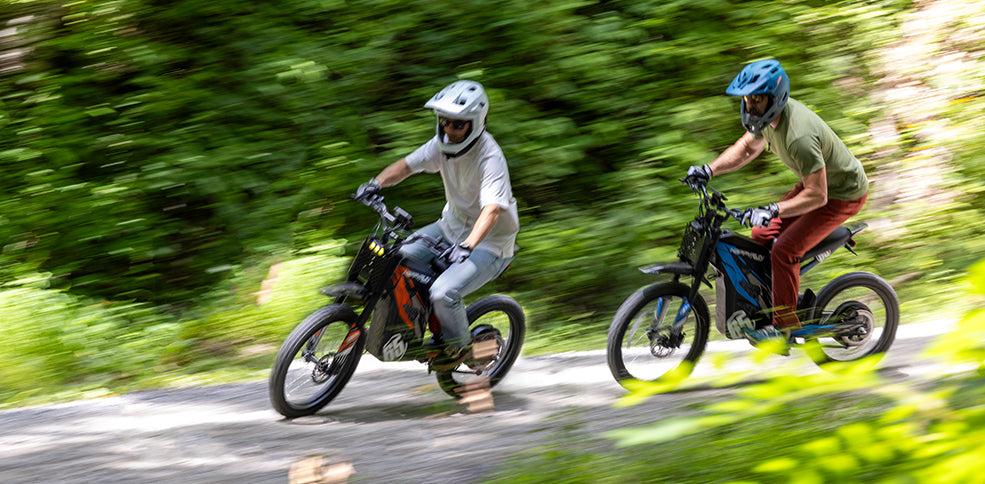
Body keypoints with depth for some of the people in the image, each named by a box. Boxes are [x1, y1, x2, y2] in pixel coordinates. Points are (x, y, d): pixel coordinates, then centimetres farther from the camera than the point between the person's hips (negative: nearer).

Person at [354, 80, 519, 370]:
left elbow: (492, 210, -40)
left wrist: (467, 245, -55)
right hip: (452, 227, 8)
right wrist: (378, 183, -19)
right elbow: (408, 165, 1)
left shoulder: (490, 158, -27)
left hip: (489, 242, -8)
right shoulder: (444, 144, -6)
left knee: (443, 292, -26)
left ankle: (459, 345, 3)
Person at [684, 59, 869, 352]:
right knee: (762, 235, 8)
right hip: (818, 182, 10)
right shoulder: (769, 113, -7)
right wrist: (709, 170, 0)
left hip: (842, 195, -10)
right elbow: (747, 147, 12)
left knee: (784, 249, -19)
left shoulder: (799, 136, -36)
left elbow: (817, 195, -35)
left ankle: (785, 326, -10)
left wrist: (773, 211, -41)